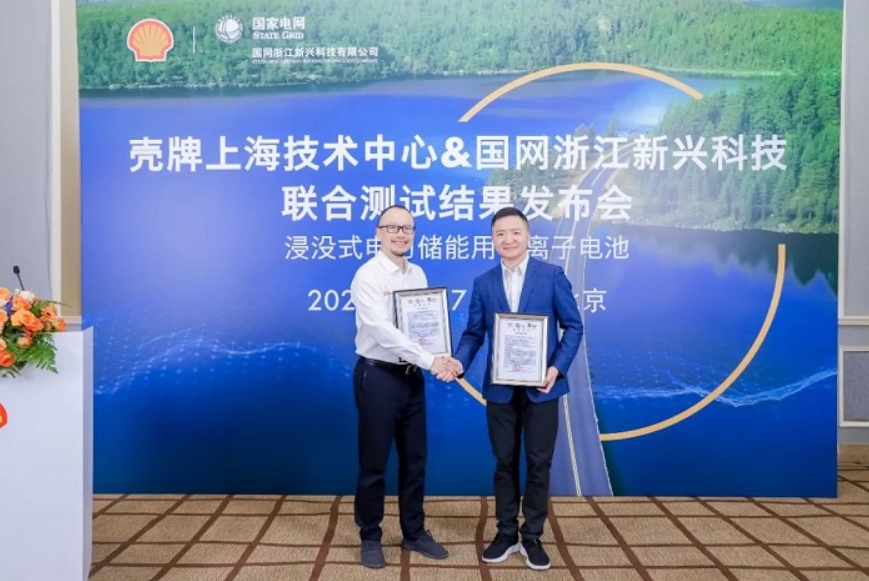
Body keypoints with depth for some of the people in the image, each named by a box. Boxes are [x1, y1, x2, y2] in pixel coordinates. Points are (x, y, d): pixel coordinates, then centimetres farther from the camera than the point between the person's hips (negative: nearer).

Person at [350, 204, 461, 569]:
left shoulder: (418, 275, 8)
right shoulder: (368, 276, -13)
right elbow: (383, 330, -24)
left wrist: (444, 359, -12)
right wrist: (430, 361, -28)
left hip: (412, 376, 6)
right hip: (378, 376, -6)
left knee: (415, 459, 15)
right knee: (374, 462, 7)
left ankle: (414, 533, 32)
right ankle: (370, 537, 25)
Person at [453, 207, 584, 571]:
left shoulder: (552, 275, -3)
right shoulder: (483, 283, 4)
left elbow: (573, 326, -2)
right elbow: (474, 332, 4)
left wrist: (558, 367, -15)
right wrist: (460, 361, -15)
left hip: (541, 387, -2)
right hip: (500, 388, 2)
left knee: (538, 463, 7)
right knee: (504, 463, 12)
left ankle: (532, 537, 23)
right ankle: (506, 533, 27)